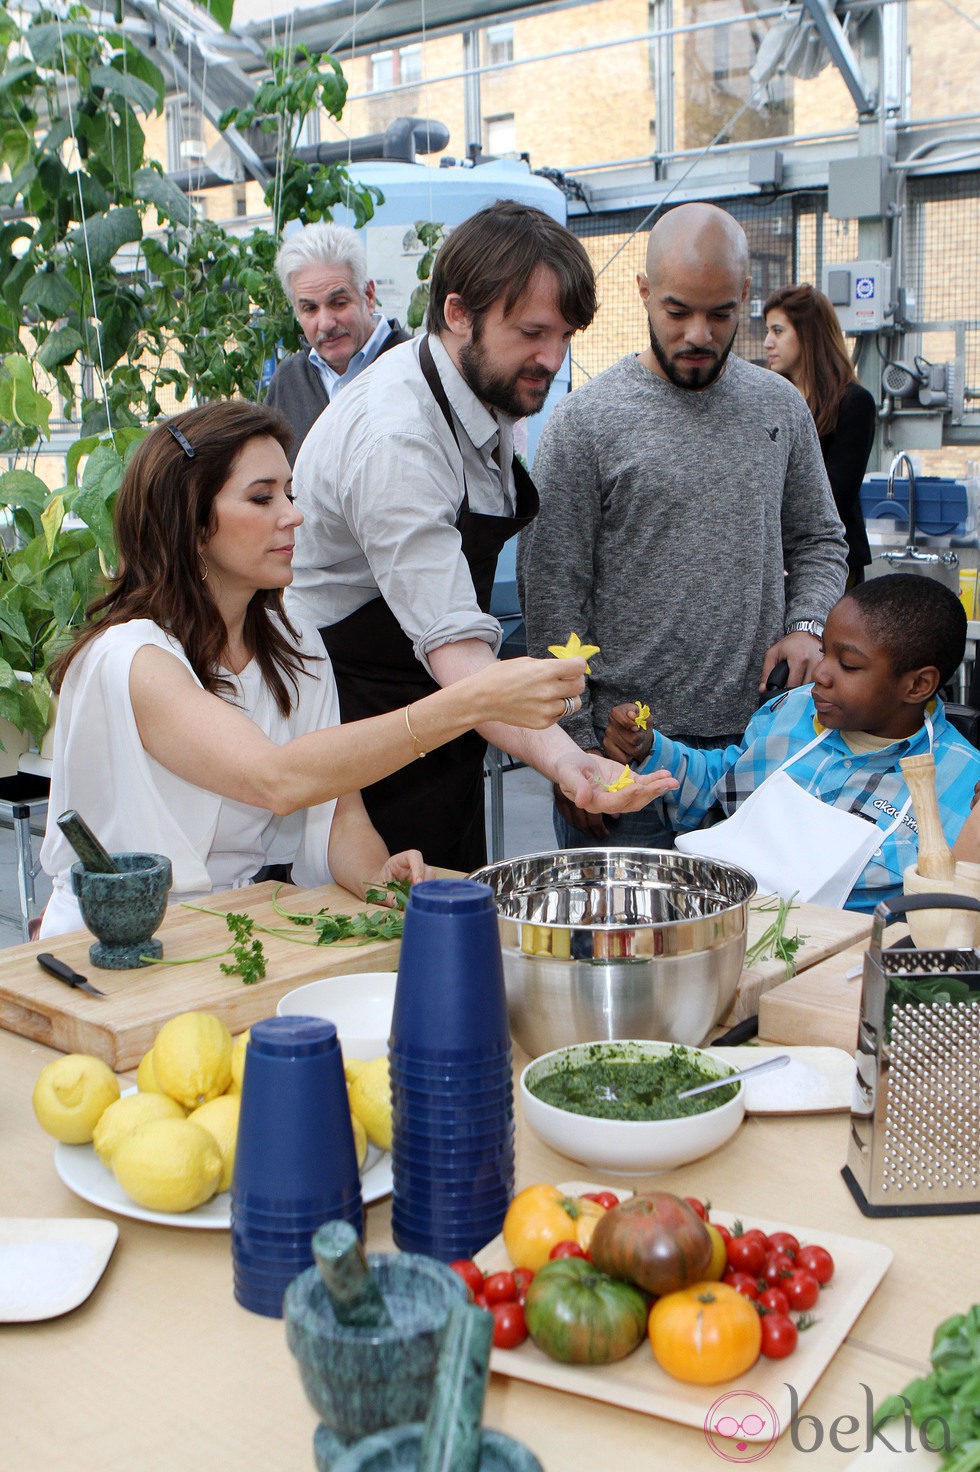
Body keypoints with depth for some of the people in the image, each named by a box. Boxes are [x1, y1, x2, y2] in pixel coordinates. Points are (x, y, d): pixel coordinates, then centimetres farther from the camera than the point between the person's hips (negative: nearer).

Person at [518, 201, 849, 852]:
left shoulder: (783, 408, 8)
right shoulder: (584, 422, -6)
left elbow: (819, 541, 18)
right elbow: (552, 596, -7)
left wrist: (806, 628, -3)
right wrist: (574, 747, -10)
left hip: (758, 742, 4)